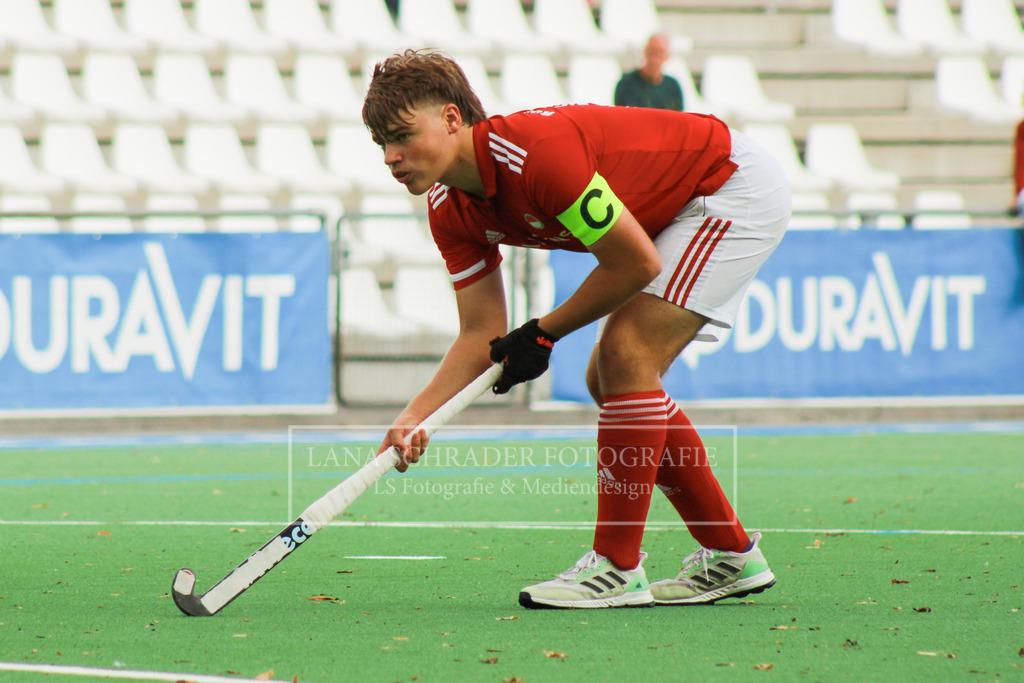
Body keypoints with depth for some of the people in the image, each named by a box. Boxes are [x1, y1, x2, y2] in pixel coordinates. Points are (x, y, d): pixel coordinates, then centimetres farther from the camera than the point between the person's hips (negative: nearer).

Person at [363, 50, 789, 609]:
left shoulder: (536, 153, -33)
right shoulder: (451, 211, -5)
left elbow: (637, 262, -25)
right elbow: (482, 334, -1)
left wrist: (544, 334, -14)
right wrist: (417, 414, -16)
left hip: (737, 187, -9)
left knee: (625, 355, -20)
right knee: (609, 380, 7)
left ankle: (618, 568, -14)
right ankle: (729, 556, 17)